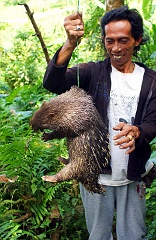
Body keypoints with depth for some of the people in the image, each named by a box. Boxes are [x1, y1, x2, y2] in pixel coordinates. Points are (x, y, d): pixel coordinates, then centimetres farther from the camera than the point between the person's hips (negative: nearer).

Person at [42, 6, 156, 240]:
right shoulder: (93, 72, -5)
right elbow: (52, 83, -20)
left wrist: (136, 132, -30)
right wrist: (70, 44, -37)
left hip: (132, 176, 1)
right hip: (95, 174, -1)